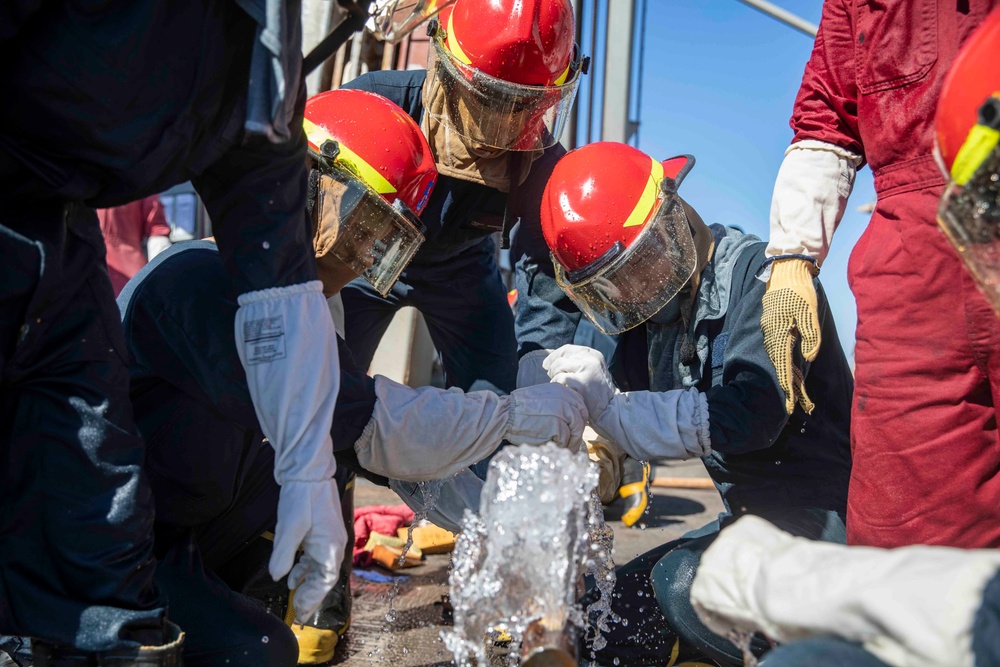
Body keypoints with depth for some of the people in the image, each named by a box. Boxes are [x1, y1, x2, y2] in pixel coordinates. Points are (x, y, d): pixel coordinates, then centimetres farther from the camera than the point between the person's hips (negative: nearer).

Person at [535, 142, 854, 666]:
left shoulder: (758, 273, -17)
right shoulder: (649, 316, 5)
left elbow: (750, 415, -30)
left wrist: (611, 408, -23)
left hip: (822, 519, -8)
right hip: (748, 522, 8)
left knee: (685, 584, -31)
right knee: (596, 620, 3)